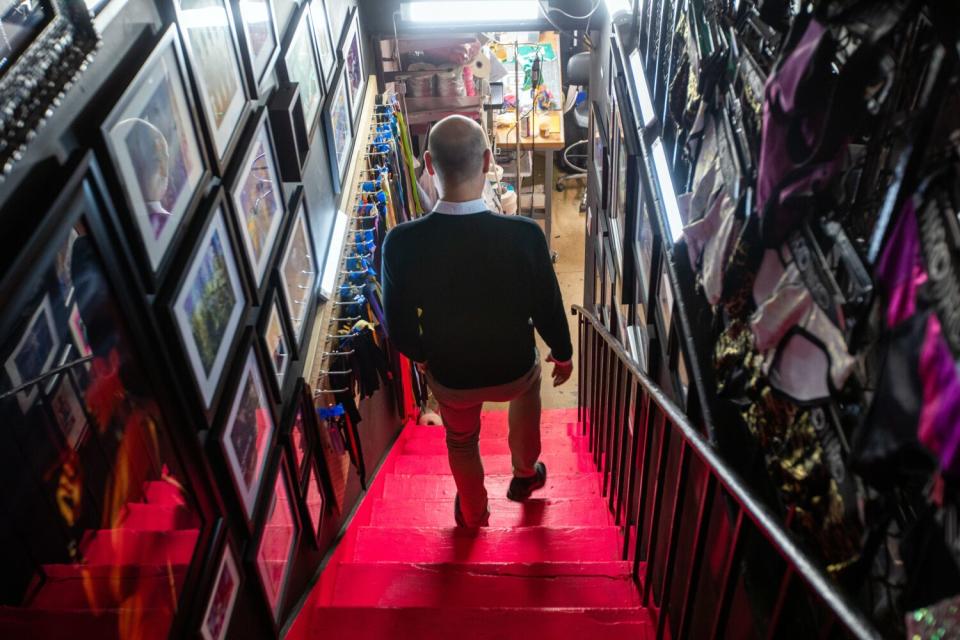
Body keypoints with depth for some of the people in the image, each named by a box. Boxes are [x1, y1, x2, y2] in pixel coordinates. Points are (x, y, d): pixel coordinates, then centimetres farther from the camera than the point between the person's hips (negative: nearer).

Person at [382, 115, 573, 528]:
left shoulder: (401, 243, -27)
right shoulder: (525, 235, -29)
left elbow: (399, 327, -13)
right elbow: (548, 310, -14)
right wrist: (563, 355, 7)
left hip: (449, 376, 0)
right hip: (512, 371, 0)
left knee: (461, 442, 31)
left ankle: (472, 513, 58)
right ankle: (524, 475, 53)